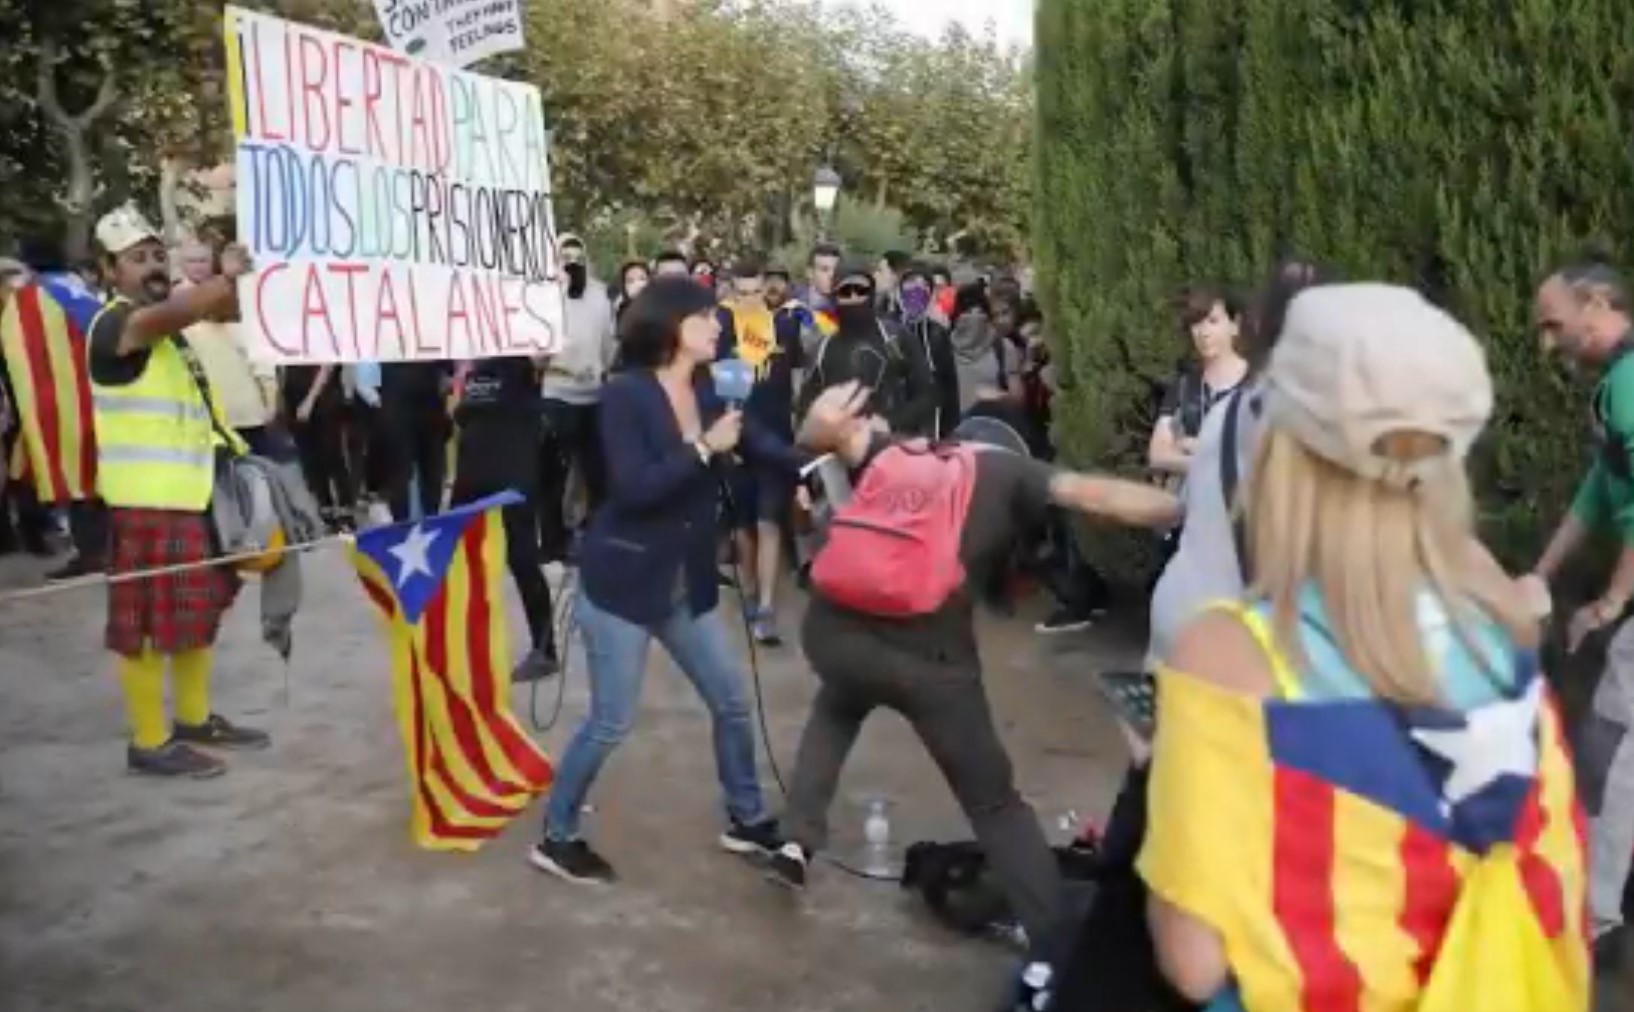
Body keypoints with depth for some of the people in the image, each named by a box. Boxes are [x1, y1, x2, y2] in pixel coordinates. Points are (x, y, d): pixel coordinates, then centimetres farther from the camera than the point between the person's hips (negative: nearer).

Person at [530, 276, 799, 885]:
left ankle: (747, 821, 33)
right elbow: (633, 487, -24)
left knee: (732, 703, 13)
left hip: (686, 584, 7)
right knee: (611, 722, 1)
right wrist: (704, 448, -23)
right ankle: (556, 839, 21)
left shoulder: (707, 392, 4)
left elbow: (761, 446, -2)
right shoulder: (626, 394, -16)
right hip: (622, 581, -7)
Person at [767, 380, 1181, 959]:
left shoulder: (893, 454, 22)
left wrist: (820, 428, -8)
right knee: (994, 802, 16)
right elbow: (1097, 496, 0)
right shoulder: (1006, 472, 13)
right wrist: (1193, 507, 0)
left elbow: (817, 433, 10)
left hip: (832, 630, 3)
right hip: (928, 659, -3)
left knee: (838, 704, 41)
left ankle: (799, 840, 30)